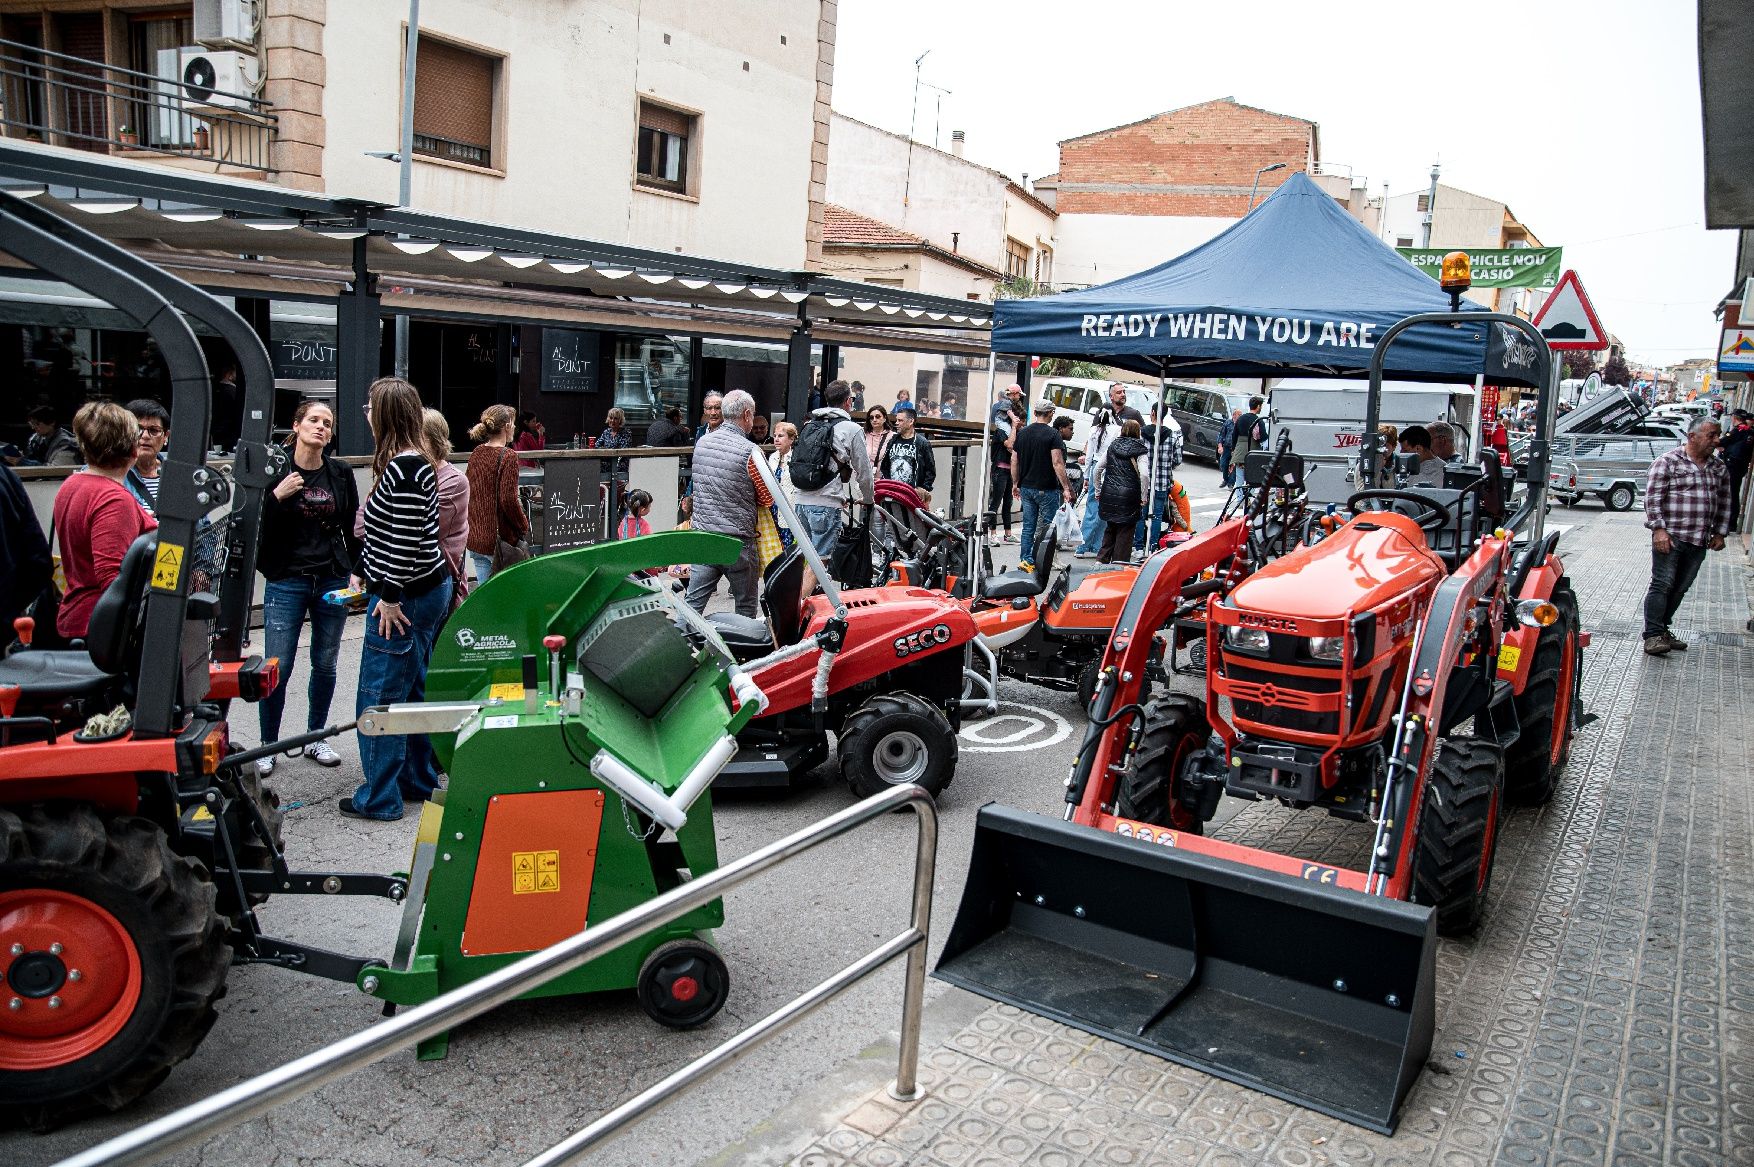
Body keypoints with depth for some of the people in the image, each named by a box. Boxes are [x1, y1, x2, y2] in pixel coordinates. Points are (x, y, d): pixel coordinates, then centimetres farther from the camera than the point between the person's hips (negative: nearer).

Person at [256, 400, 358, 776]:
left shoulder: (341, 473, 5)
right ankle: (268, 746, 13)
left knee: (325, 665, 11)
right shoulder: (275, 470, -4)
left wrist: (357, 573, 7)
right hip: (286, 582, -3)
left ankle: (315, 738, 26)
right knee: (278, 668, -2)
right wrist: (277, 497, -19)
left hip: (333, 581, 3)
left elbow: (353, 528, 12)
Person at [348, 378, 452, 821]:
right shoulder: (412, 463, 11)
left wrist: (390, 596, -18)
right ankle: (418, 781, 28)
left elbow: (406, 541, -24)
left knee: (380, 697, -1)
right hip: (430, 590, 10)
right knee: (410, 690, 18)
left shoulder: (403, 470, -20)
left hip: (405, 599, -10)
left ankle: (380, 799, 9)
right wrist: (367, 574, 27)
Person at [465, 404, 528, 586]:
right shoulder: (507, 457, -15)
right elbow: (509, 500, -20)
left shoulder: (475, 454, 7)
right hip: (499, 538, -7)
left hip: (475, 536, 7)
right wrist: (524, 526, -6)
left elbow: (470, 492, 14)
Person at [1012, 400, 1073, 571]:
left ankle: (1026, 560, 10)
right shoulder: (1053, 434, -11)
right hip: (1047, 489, -6)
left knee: (1028, 526, 10)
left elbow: (1014, 461, 11)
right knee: (1046, 527, 3)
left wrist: (1016, 483, 21)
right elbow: (1057, 463, -17)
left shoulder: (1023, 433, 7)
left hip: (1026, 487, 6)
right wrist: (1066, 488, -15)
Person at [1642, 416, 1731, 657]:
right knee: (1662, 584, -8)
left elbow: (1724, 504, 21)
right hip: (1670, 537, -6)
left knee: (1681, 588, 9)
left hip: (1700, 541, 6)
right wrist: (1658, 529, -15)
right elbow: (1653, 497, -9)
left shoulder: (1719, 468, 14)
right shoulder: (1668, 462, -5)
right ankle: (1652, 635, -8)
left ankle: (1663, 629, 20)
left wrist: (1719, 533, 15)